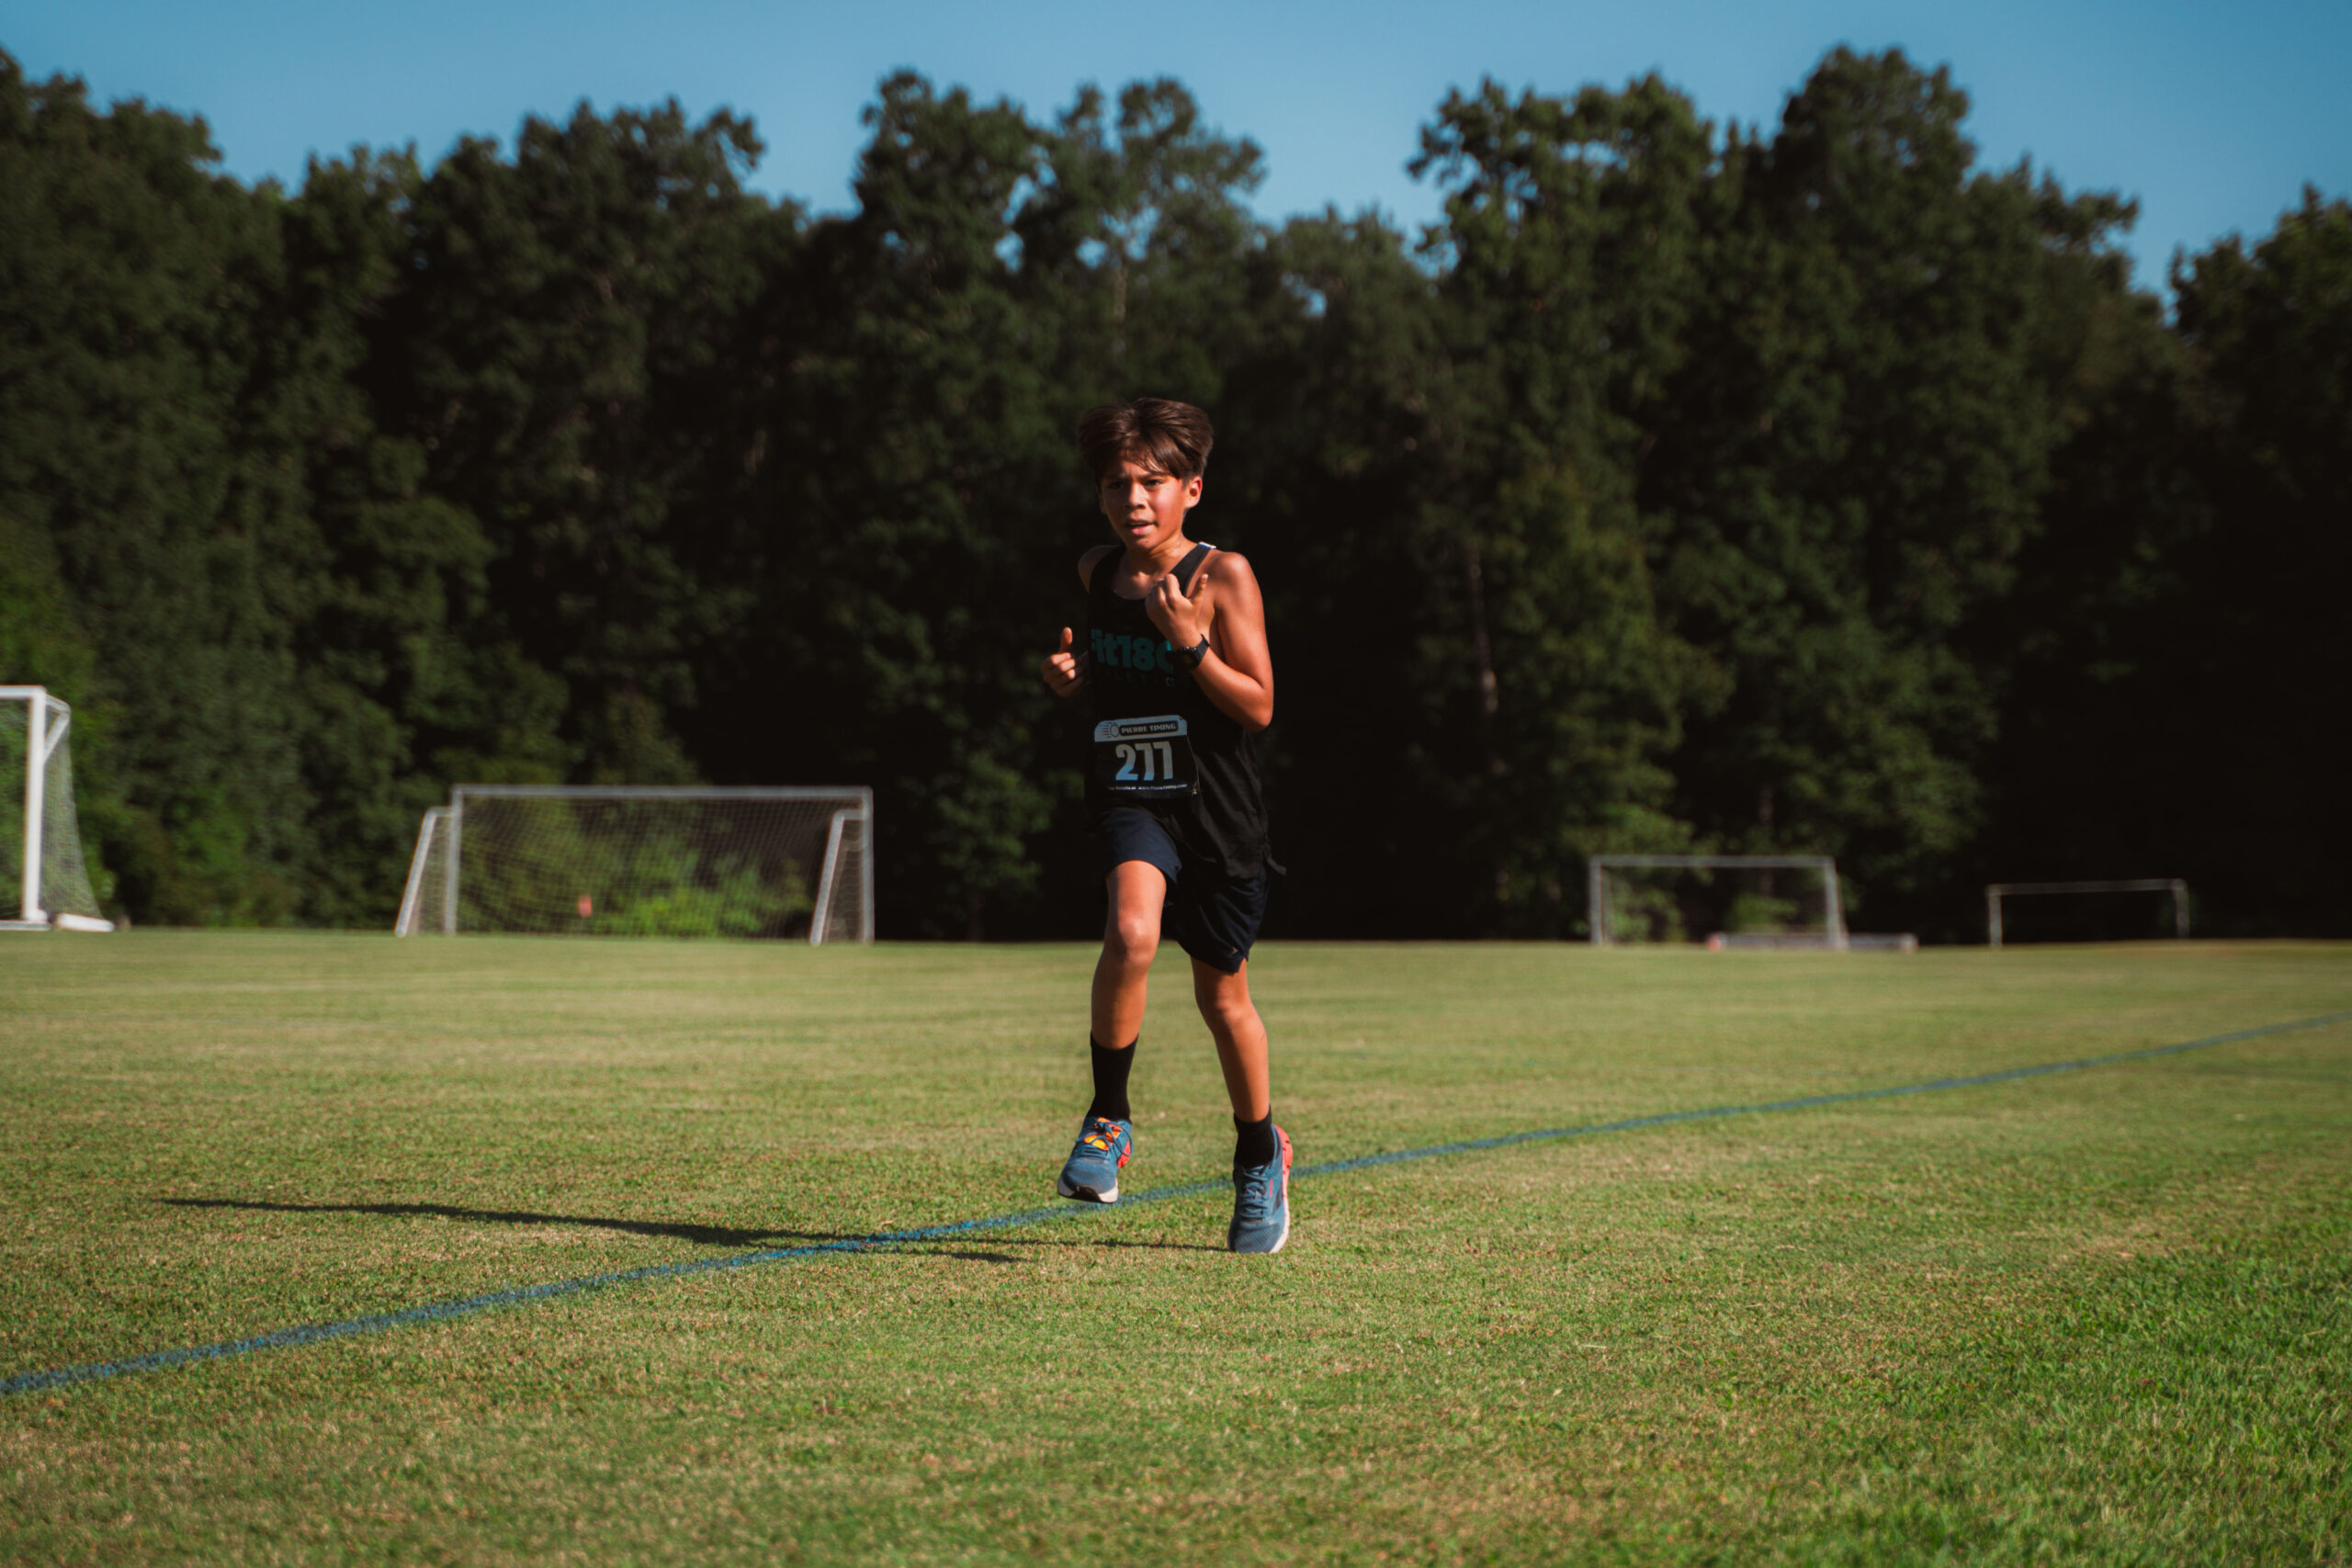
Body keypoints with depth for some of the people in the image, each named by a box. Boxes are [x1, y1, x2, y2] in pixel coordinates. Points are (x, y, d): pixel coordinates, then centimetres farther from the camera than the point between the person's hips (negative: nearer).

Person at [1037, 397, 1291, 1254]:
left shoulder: (1223, 575, -8)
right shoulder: (1094, 573, 4)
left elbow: (1259, 707, -10)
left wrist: (1189, 642, -23)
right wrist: (1066, 674, 2)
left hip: (1216, 810, -2)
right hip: (1128, 799, 2)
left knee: (1222, 995, 11)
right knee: (1132, 931, -29)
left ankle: (1259, 1151, 36)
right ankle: (1108, 1120, -13)